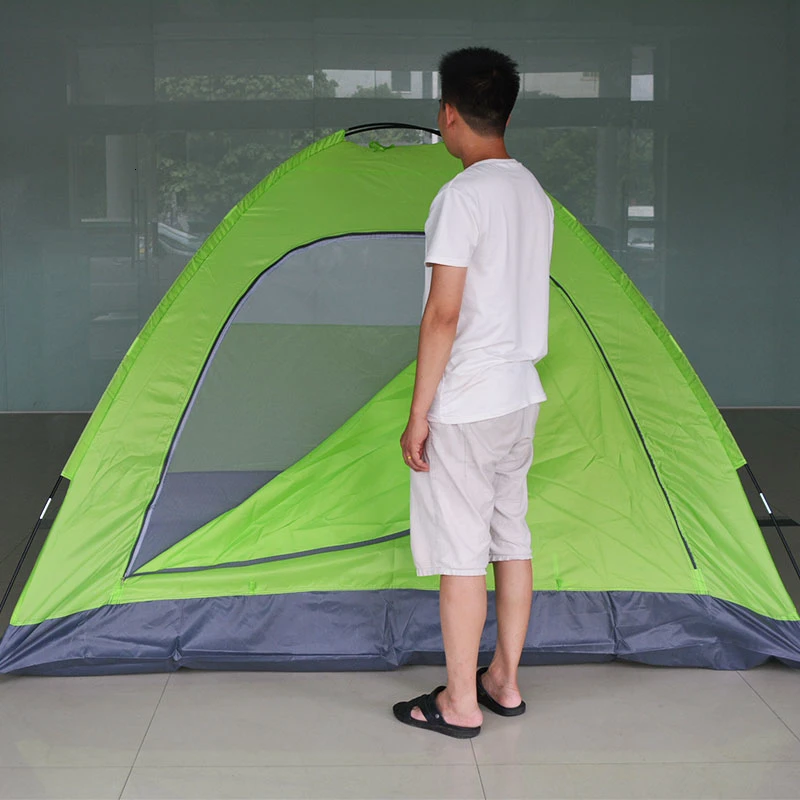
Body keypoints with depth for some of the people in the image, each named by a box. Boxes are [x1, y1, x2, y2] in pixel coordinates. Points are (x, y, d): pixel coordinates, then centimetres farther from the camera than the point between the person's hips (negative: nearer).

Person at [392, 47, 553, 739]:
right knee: (511, 539, 15)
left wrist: (418, 413, -14)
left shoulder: (461, 197, -18)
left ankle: (460, 703, 10)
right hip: (521, 396, 9)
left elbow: (443, 314, -20)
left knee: (459, 553, 0)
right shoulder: (535, 194, 10)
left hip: (464, 407, -9)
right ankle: (504, 682, 26)